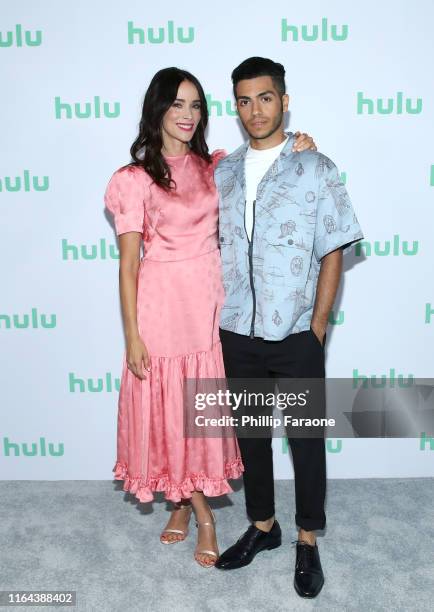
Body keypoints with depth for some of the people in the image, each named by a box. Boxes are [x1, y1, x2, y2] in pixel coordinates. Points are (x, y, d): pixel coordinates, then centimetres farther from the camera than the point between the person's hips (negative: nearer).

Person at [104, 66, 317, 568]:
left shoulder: (215, 166, 7)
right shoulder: (135, 179, -5)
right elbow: (128, 263, -6)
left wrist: (296, 147, 0)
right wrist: (132, 337, -9)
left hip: (210, 301, 4)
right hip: (161, 304, -4)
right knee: (170, 411, 6)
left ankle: (186, 502, 36)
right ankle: (201, 514, 27)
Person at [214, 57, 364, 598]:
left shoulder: (316, 169, -5)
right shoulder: (221, 173, 7)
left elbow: (333, 253, -5)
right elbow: (212, 247, 11)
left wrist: (318, 327, -7)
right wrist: (215, 318, 7)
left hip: (295, 335, -3)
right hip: (237, 334, 4)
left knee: (306, 437, 9)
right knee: (250, 432, 16)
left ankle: (307, 541, 29)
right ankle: (262, 525, 37)